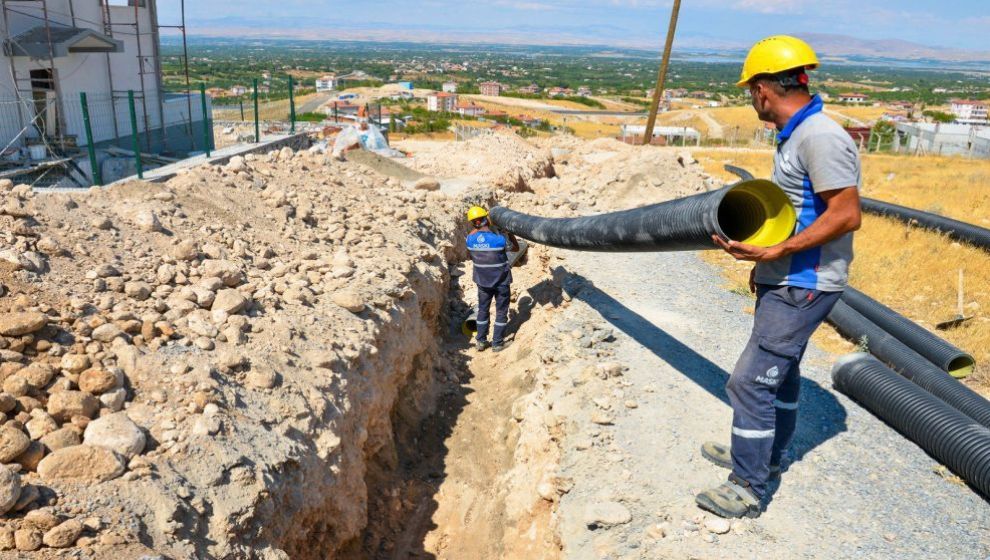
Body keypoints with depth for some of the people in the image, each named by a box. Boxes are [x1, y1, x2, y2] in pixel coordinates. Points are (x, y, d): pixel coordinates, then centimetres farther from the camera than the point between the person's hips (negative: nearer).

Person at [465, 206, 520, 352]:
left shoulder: (470, 239, -11)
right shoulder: (500, 239, -22)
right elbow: (516, 248, -2)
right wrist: (508, 230, 2)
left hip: (482, 280, 3)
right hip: (501, 281, -3)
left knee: (483, 310, 18)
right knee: (501, 312, 11)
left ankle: (481, 341, 23)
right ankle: (497, 343, 15)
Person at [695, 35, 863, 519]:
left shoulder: (819, 138, -21)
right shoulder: (795, 136, 10)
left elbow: (846, 215, -25)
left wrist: (776, 251, -28)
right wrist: (765, 261, 20)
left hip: (802, 288, -11)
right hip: (786, 281, 11)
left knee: (750, 381, -7)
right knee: (779, 372, 22)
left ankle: (747, 489, 6)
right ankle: (766, 456, 41)